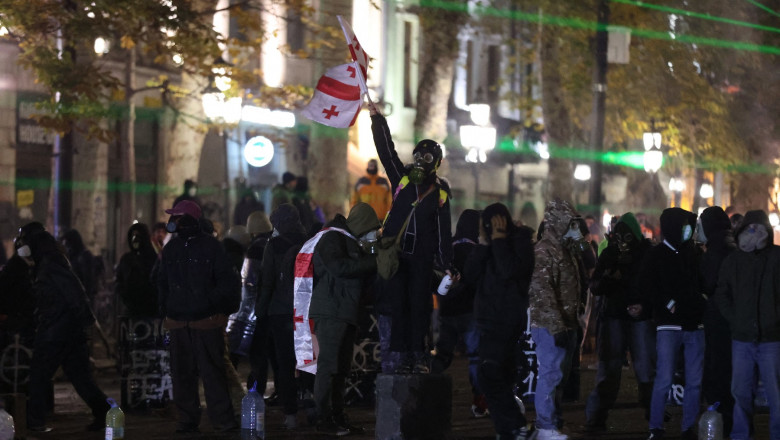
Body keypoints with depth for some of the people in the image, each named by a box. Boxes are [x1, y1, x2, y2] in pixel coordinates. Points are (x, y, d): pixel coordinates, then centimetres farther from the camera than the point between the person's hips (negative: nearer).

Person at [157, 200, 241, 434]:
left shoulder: (211, 246, -3)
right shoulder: (171, 248, 12)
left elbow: (227, 281, -1)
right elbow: (163, 283, 20)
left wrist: (210, 301, -7)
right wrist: (165, 309, 11)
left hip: (207, 321, -5)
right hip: (178, 323, 5)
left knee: (212, 372, -5)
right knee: (182, 373, 5)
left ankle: (223, 420, -1)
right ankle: (187, 420, 12)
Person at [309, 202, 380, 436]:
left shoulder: (351, 242, 23)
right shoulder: (331, 239, -8)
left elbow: (360, 274, 25)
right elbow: (339, 267, -22)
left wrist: (374, 262, 7)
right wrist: (373, 261, -17)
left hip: (346, 314, 10)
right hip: (330, 312, -10)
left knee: (341, 368, 10)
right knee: (328, 365, -10)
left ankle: (337, 417, 14)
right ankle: (324, 419, -9)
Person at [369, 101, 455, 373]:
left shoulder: (440, 192, 8)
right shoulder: (402, 178, 9)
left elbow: (444, 231, 8)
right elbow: (386, 150, 2)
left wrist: (447, 264, 4)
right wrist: (376, 118, -5)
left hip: (422, 256, -1)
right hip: (395, 251, 1)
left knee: (419, 304, -5)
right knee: (399, 303, -1)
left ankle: (419, 355, -2)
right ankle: (404, 356, 0)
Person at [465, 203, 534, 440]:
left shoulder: (520, 242, -6)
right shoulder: (490, 246, 14)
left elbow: (510, 270, -24)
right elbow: (470, 274, 3)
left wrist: (499, 239, -17)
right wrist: (483, 243, -4)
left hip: (507, 320, -8)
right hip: (490, 319, 8)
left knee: (489, 375, -16)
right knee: (501, 377, 10)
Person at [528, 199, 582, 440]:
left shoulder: (566, 249, 17)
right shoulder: (544, 251, -14)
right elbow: (542, 291, -22)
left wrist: (574, 320, 19)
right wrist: (555, 325, -26)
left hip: (566, 324, 10)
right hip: (550, 326, -10)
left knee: (561, 374, 14)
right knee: (551, 373, -8)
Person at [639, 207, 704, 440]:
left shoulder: (693, 254, 14)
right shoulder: (656, 255, 3)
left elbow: (703, 283, 20)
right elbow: (647, 287, -4)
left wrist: (702, 303, 2)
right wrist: (669, 303, -14)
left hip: (695, 325, 4)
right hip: (669, 325, -4)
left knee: (695, 381, 2)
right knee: (664, 380, -9)